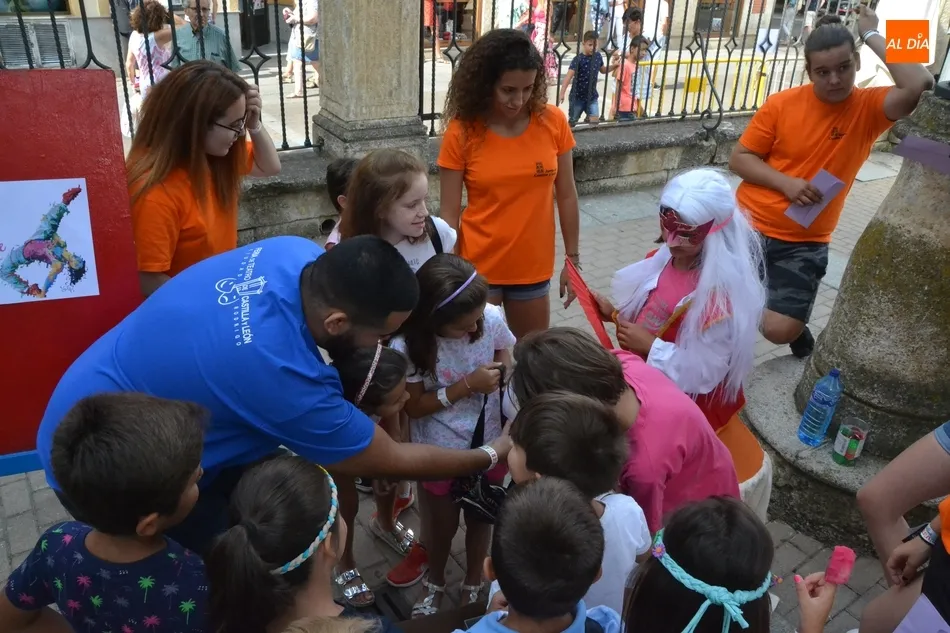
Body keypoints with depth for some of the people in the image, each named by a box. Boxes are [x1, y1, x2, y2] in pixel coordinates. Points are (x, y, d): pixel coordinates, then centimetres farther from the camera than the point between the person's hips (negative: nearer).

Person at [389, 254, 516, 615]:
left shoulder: (492, 318, -21)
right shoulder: (408, 345, -27)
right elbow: (414, 406, -16)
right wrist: (468, 386, -26)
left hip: (490, 442, 2)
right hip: (440, 452, -2)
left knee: (481, 518, 22)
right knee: (443, 524, 20)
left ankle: (473, 584, 51)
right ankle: (434, 584, 52)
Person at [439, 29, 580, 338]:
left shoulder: (553, 123, -6)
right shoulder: (462, 132, -12)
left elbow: (566, 196, 2)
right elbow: (449, 212, -8)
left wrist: (573, 258, 5)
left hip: (533, 266, 2)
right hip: (478, 267, -2)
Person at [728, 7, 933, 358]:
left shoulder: (869, 107, -5)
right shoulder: (782, 103, -5)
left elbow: (920, 84, -25)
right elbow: (739, 159, -2)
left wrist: (871, 34, -15)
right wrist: (786, 183, -17)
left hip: (804, 242, -1)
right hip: (748, 224, 1)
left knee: (779, 330, -10)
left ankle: (799, 331, 27)